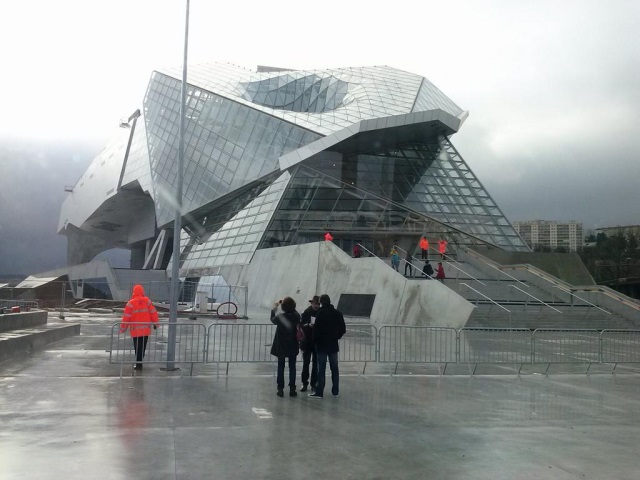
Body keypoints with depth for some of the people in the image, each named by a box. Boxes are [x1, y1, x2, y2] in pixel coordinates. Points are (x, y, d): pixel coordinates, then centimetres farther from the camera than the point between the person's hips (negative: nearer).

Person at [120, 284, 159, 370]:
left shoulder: (131, 303, -11)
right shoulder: (147, 301, -3)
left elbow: (126, 317, -10)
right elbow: (153, 312, -1)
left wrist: (123, 328, 1)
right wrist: (155, 323, 11)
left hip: (136, 330, -3)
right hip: (146, 329, 3)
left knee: (138, 347, 6)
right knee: (143, 347, 15)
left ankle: (139, 364, 5)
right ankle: (139, 362, 22)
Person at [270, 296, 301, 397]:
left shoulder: (280, 317, -16)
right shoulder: (296, 316, -12)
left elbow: (273, 319, 6)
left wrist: (274, 309, 21)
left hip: (281, 345, -1)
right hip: (293, 346, 1)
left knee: (280, 367, 9)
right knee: (292, 367, 9)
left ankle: (280, 389, 8)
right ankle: (292, 389, 10)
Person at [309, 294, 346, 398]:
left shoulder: (321, 313, -12)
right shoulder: (337, 313, 3)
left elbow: (317, 328, -15)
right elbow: (343, 329, 6)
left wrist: (315, 341, -1)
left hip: (322, 345, -4)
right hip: (333, 345, 5)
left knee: (321, 369, -2)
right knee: (334, 368, 12)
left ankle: (319, 392, -1)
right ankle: (335, 391, 17)